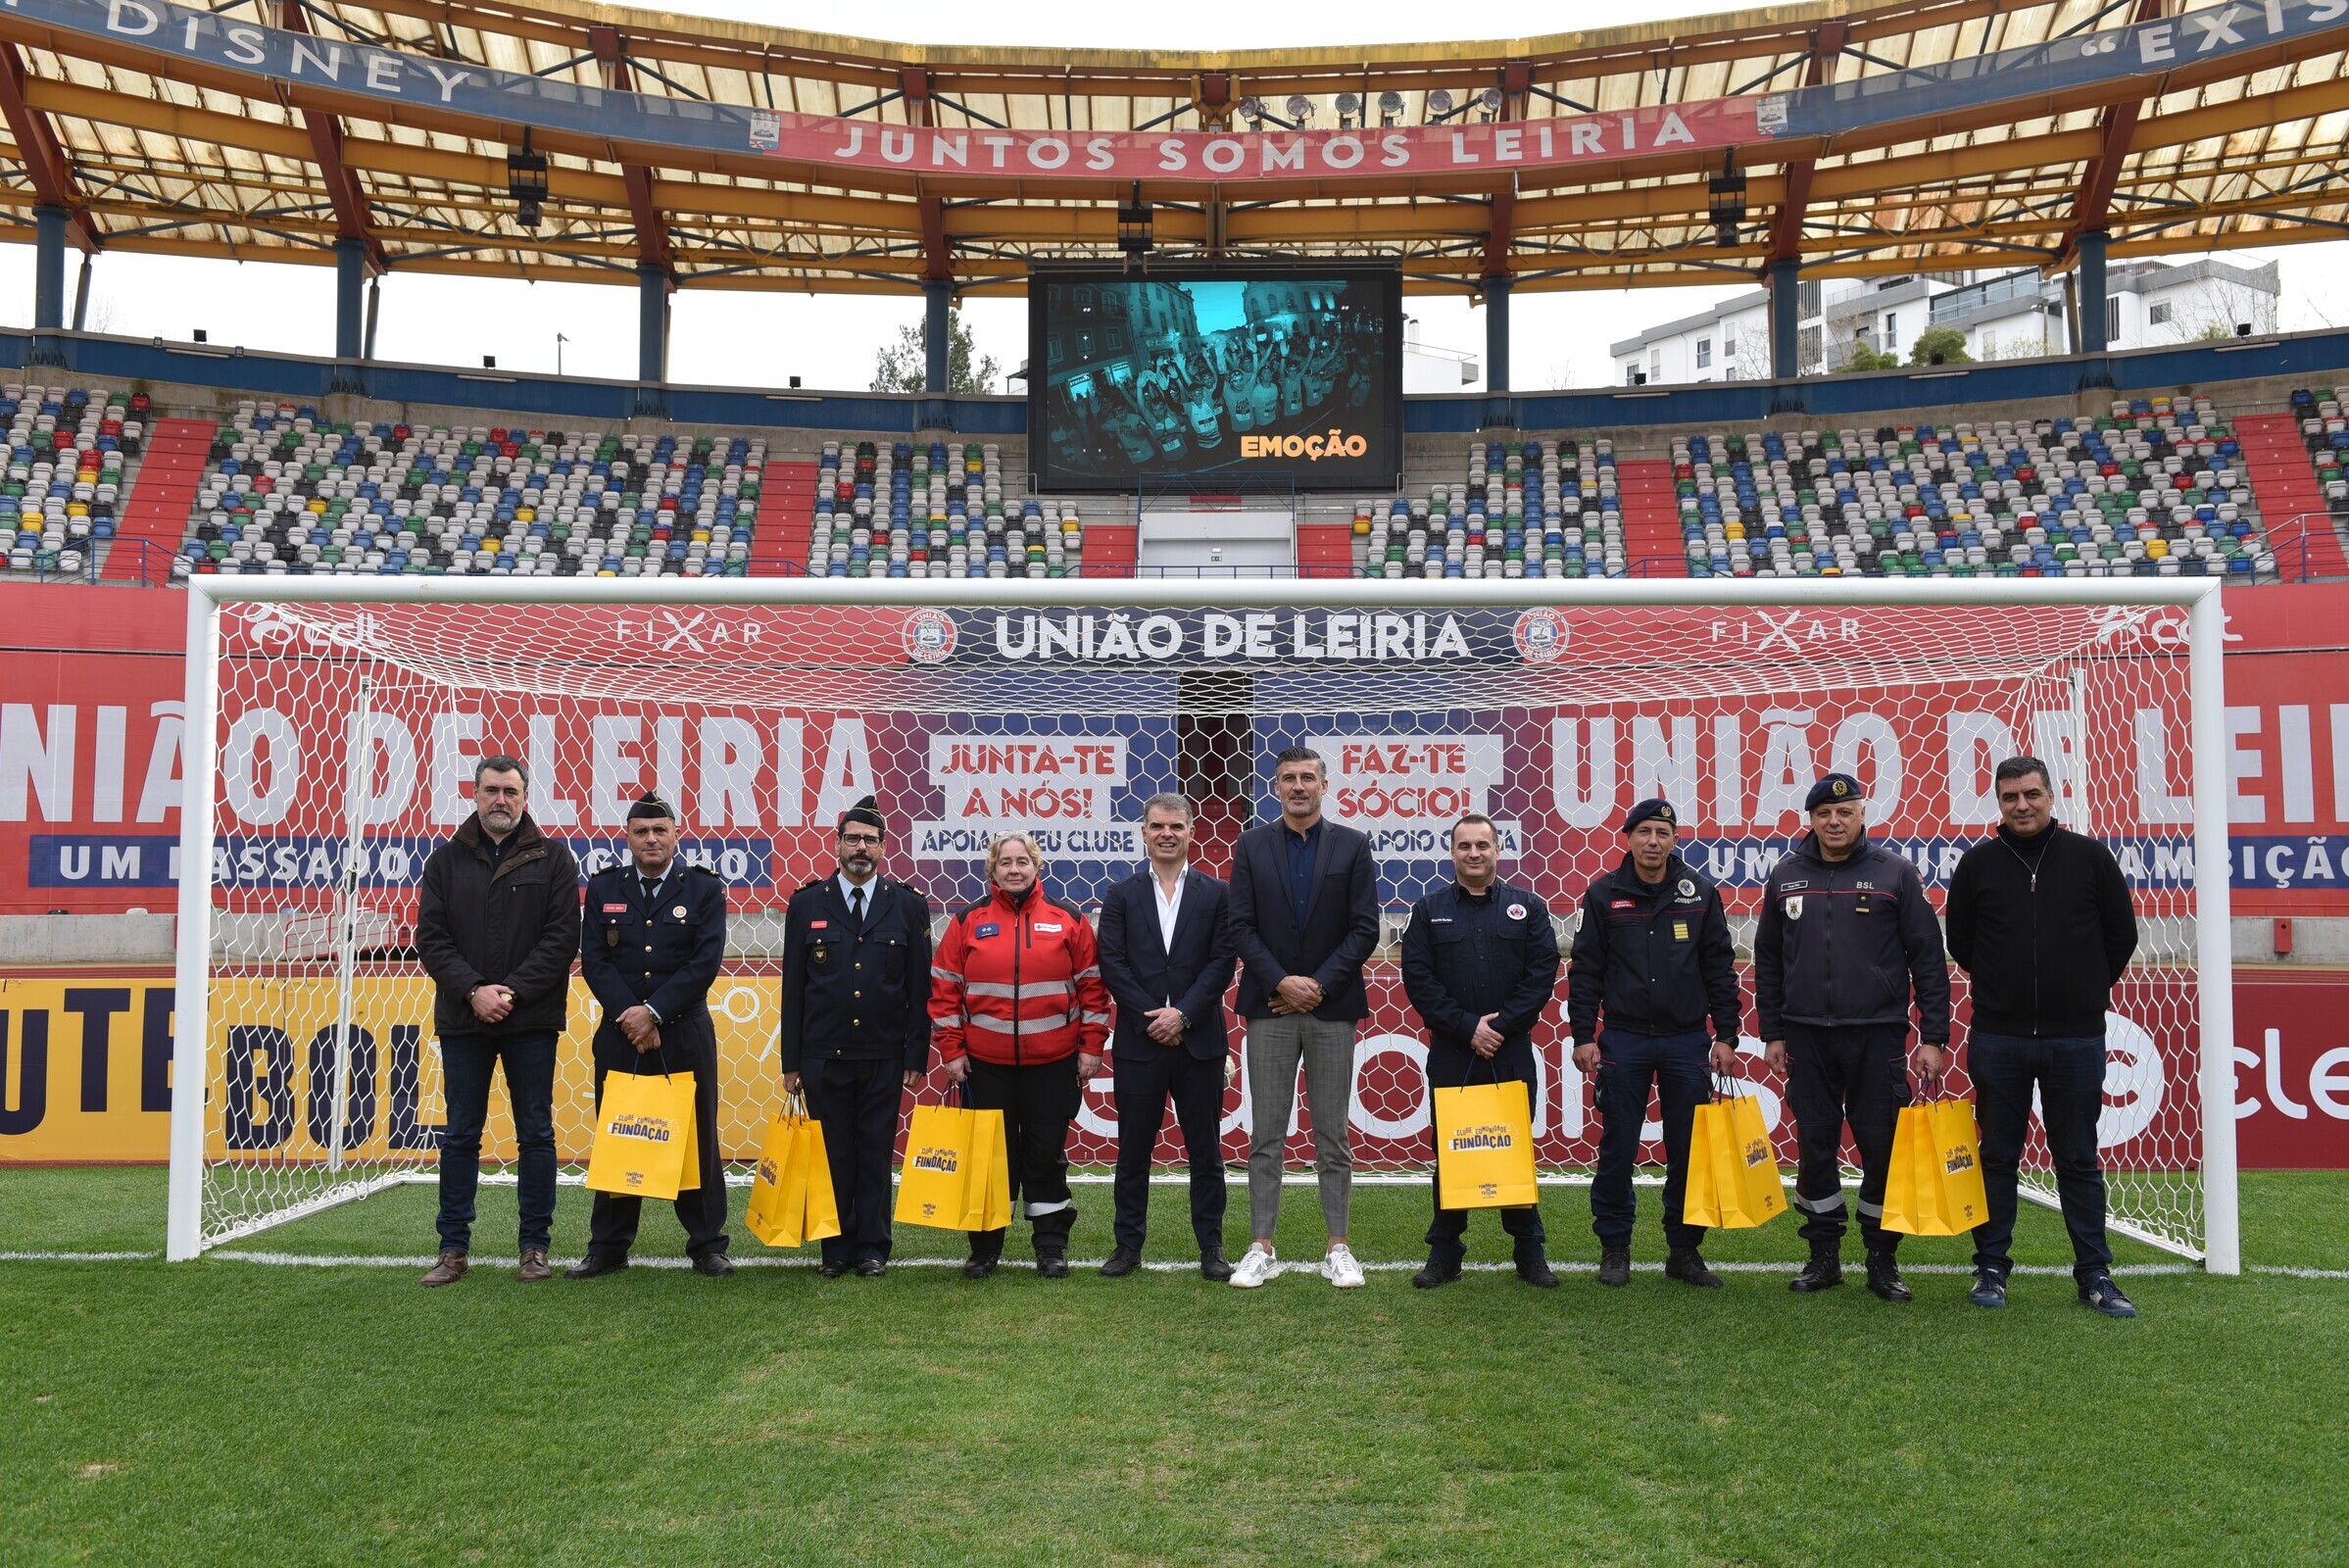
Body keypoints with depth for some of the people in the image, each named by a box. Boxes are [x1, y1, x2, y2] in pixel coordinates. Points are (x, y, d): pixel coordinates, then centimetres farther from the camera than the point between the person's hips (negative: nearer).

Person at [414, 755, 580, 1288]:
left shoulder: (552, 859, 3)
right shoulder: (446, 860, 7)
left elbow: (563, 936, -4)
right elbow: (431, 937, 1)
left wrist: (513, 991, -13)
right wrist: (473, 990, -12)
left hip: (531, 1020, -1)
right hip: (463, 1020, 2)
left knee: (536, 1134, 4)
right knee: (460, 1136, 6)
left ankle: (535, 1246, 12)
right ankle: (453, 1248, 14)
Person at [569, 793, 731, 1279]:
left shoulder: (704, 889, 1)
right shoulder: (603, 889, 7)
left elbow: (705, 963, -7)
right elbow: (594, 961, 1)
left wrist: (653, 1012, -14)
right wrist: (630, 1016, -11)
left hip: (685, 1034, -1)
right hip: (619, 1035, 2)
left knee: (697, 1140, 3)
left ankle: (706, 1246, 12)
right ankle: (608, 1247, 16)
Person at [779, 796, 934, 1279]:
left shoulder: (909, 905, 4)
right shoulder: (807, 904, 5)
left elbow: (919, 988, 3)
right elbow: (793, 987, 5)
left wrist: (917, 1058, -2)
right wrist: (790, 1060, 1)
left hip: (884, 1057, 0)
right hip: (823, 1055, 0)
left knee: (876, 1153, 4)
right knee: (831, 1153, 5)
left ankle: (872, 1249, 14)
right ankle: (836, 1248, 16)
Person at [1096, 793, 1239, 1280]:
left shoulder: (1216, 894, 6)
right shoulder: (1121, 897, 7)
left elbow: (1223, 962, -1)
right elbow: (1112, 965, 0)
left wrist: (1183, 1014, -12)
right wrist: (1151, 1019, -10)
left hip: (1199, 1040, 0)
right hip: (1138, 1040, 0)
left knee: (1205, 1149, 5)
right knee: (1133, 1150, 6)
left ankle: (1210, 1246, 14)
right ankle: (1128, 1246, 15)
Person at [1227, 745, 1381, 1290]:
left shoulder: (1352, 846, 3)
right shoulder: (1251, 845, 5)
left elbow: (1365, 928, -1)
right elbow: (1242, 926, 0)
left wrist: (1319, 985, -9)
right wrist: (1281, 982, -11)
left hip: (1331, 1005, 0)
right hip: (1270, 1005, 0)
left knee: (1333, 1134, 5)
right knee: (1265, 1134, 3)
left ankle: (1337, 1249, 12)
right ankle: (1262, 1249, 9)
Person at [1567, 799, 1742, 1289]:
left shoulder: (1701, 892, 3)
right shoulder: (1603, 894, 1)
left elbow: (1720, 969, 5)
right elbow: (1585, 971, 2)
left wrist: (1726, 1035, 1)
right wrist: (1583, 1035, -4)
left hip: (1687, 1041, 1)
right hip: (1623, 1040, -1)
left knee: (1689, 1151, 5)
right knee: (1617, 1150, 3)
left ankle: (1684, 1249, 17)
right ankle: (1614, 1249, 15)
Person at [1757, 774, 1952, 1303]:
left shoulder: (1895, 873, 0)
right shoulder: (1786, 876, 7)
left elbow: (1927, 958, 0)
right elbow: (1768, 959, 13)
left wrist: (1934, 1035, -4)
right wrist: (1772, 1032, 9)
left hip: (1877, 1036, -2)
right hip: (1806, 1037, 2)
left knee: (1882, 1148, 0)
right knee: (1815, 1148, 7)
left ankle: (1882, 1259, 13)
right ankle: (1824, 1256, 18)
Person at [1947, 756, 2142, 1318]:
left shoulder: (2090, 857, 1)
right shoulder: (1979, 864, 3)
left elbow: (2121, 935, 10)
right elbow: (1959, 940, 14)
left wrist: (2087, 993, 11)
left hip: (2076, 1038, -1)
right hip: (1998, 1039, 1)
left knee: (2078, 1160, 6)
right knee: (1997, 1158, 8)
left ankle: (2094, 1274, 14)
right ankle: (1991, 1268, 16)